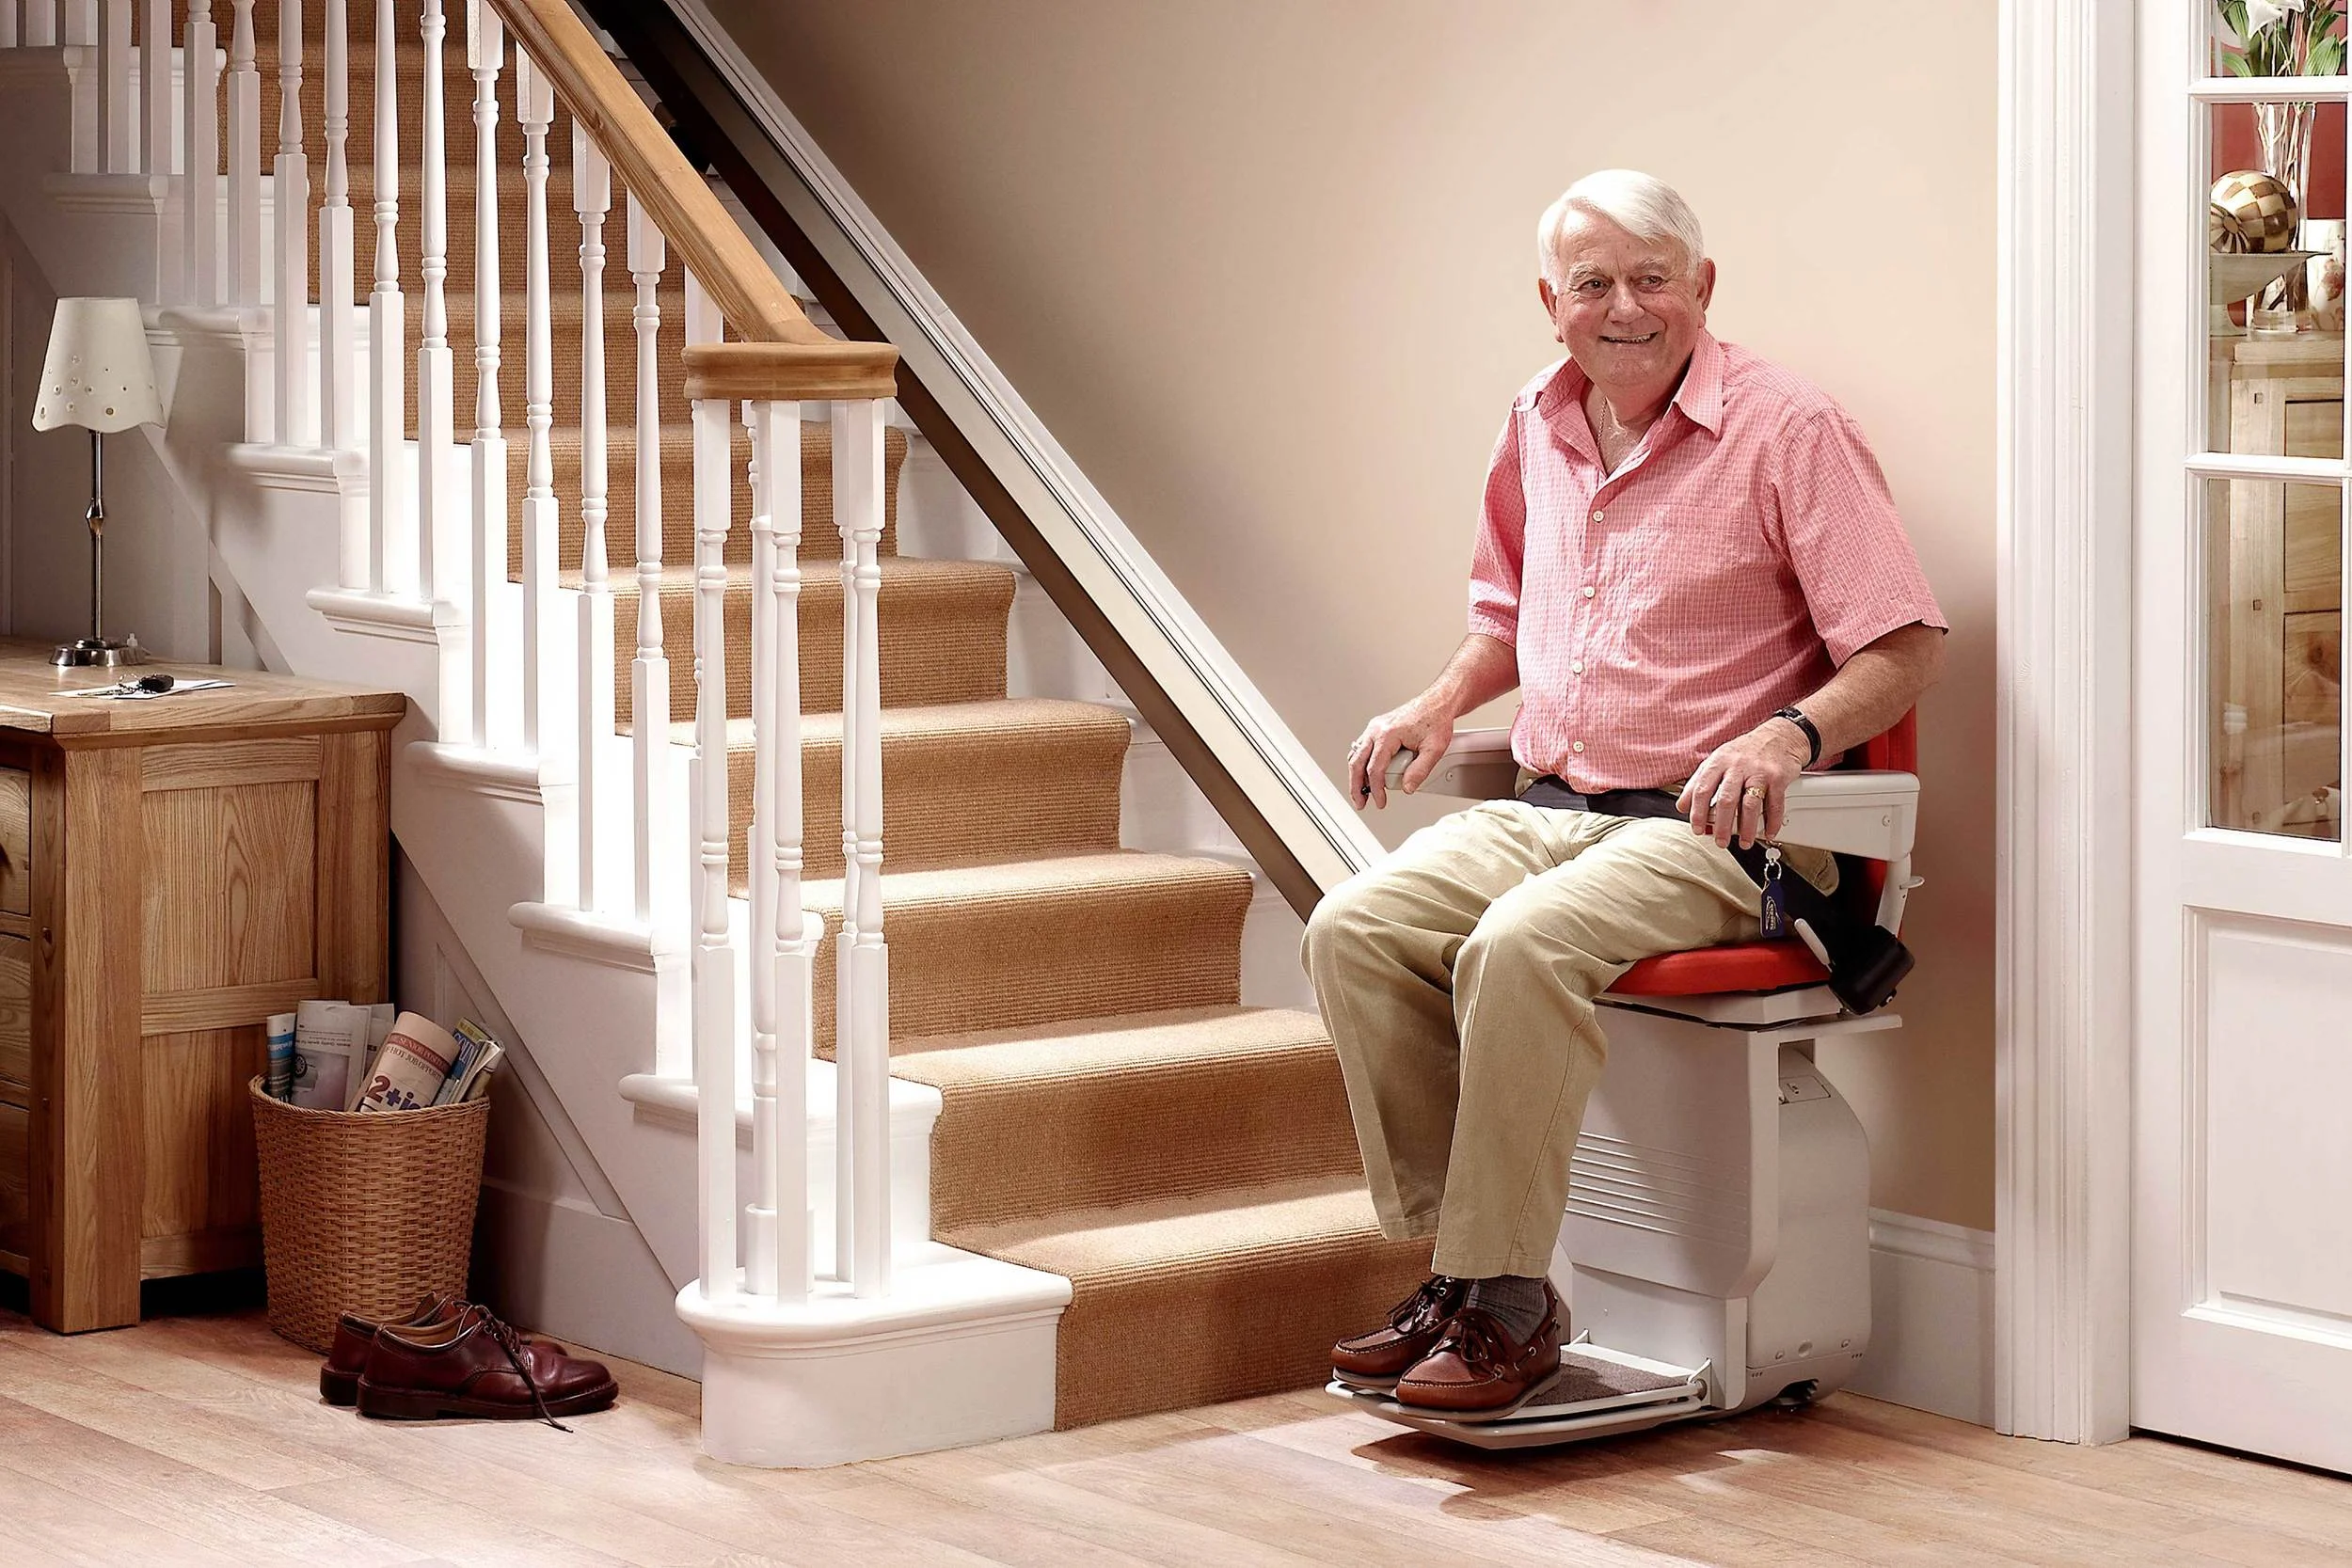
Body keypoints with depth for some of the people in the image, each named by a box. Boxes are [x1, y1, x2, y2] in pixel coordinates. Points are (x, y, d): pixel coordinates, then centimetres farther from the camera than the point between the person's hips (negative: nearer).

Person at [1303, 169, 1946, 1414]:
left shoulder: (1787, 430, -7)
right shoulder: (1536, 430, 13)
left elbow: (1907, 649, -9)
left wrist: (1790, 732, -27)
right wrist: (1445, 699, 11)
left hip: (1702, 831, -6)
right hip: (1545, 810, 7)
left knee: (1521, 946, -34)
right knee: (1353, 928, -19)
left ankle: (1502, 1305, -25)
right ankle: (1453, 1266, -14)